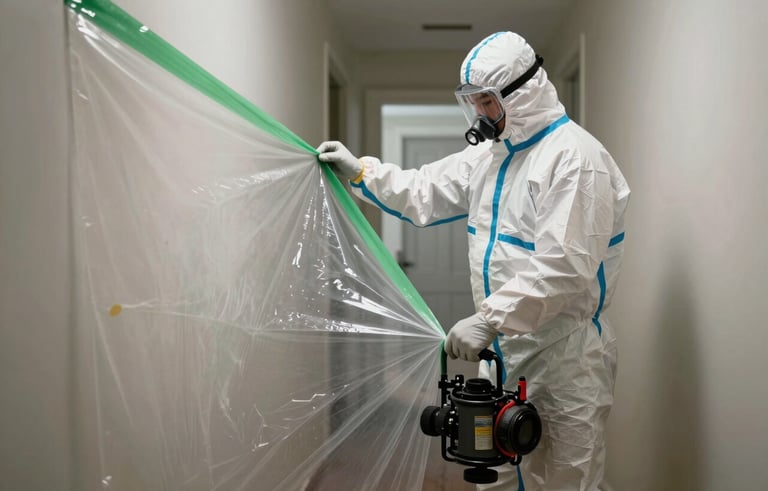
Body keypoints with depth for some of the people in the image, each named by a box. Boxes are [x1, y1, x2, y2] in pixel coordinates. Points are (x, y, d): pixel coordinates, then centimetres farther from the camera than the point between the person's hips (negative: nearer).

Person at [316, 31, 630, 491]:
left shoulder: (576, 156, -18)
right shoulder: (491, 152, 12)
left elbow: (563, 267, -27)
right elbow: (425, 192, 17)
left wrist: (489, 319, -29)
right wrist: (360, 170, 7)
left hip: (563, 355, -8)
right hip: (503, 348, 9)